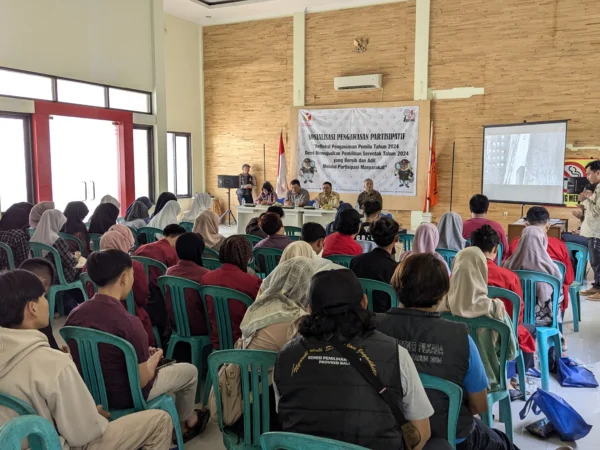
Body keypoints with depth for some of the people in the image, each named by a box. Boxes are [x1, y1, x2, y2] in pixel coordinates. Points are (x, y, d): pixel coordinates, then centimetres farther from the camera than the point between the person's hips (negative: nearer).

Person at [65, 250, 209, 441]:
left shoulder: (75, 313, -10)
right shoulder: (128, 322, -31)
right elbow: (142, 379, -23)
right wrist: (156, 357, -2)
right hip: (124, 397, -7)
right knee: (190, 370, 18)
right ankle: (187, 422, 43)